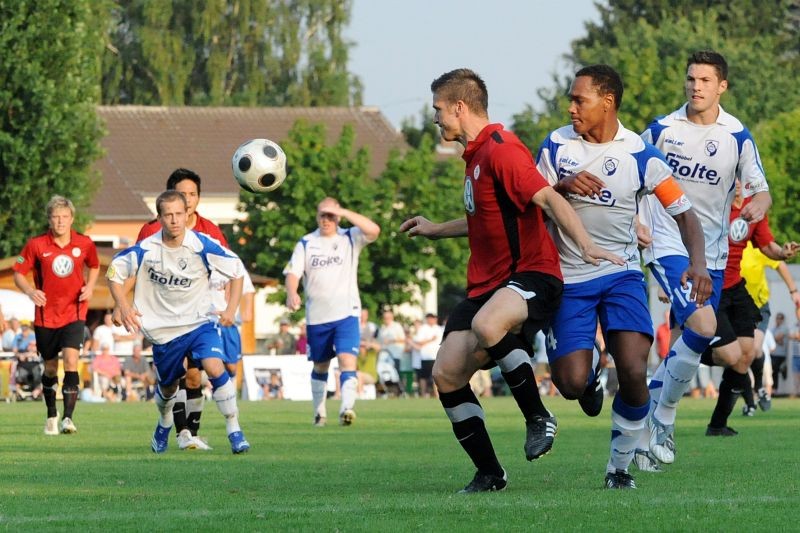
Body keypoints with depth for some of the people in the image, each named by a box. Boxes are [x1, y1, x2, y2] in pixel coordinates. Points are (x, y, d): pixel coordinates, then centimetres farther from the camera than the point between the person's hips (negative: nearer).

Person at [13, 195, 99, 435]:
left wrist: (89, 287, -1)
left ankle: (68, 418, -20)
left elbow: (94, 266, 17)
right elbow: (18, 273, 1)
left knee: (71, 359, -20)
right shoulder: (36, 245, -6)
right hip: (46, 314, 1)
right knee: (50, 367, 10)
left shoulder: (84, 244, -2)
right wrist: (30, 291, -18)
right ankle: (51, 416, 31)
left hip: (74, 313, -1)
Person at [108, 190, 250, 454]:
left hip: (200, 321, -2)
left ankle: (234, 431, -17)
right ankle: (165, 424, 49)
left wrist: (231, 310, -10)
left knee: (215, 367, -26)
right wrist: (123, 306, -12)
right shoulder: (145, 249, -12)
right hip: (163, 330, 2)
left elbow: (237, 270, -2)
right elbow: (114, 271, 2)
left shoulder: (202, 246, -15)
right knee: (167, 387, 15)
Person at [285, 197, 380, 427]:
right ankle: (319, 412, 27)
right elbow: (293, 272, -2)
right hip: (316, 317, 3)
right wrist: (291, 293, -23)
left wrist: (344, 213, -18)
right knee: (320, 366, 13)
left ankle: (346, 408, -32)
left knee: (347, 360, -20)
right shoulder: (306, 243, 7)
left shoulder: (350, 239, 3)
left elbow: (374, 230, -15)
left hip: (346, 314, -2)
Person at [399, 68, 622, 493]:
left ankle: (538, 417, -20)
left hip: (530, 275, -10)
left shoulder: (500, 149, -12)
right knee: (446, 373, -6)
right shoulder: (475, 155, 19)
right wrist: (434, 230, 46)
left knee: (486, 325, -41)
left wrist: (585, 244, -38)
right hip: (486, 283, 10)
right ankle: (489, 473, 5)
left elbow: (548, 199, -24)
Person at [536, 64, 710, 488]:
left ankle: (620, 467, 3)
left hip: (621, 274, -1)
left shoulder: (640, 155, -6)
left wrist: (698, 263, -21)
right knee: (572, 384, -11)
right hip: (568, 278, 1)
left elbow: (683, 213, -3)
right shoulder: (557, 145, -1)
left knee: (634, 374, -18)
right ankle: (590, 369, 29)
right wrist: (562, 187, -17)